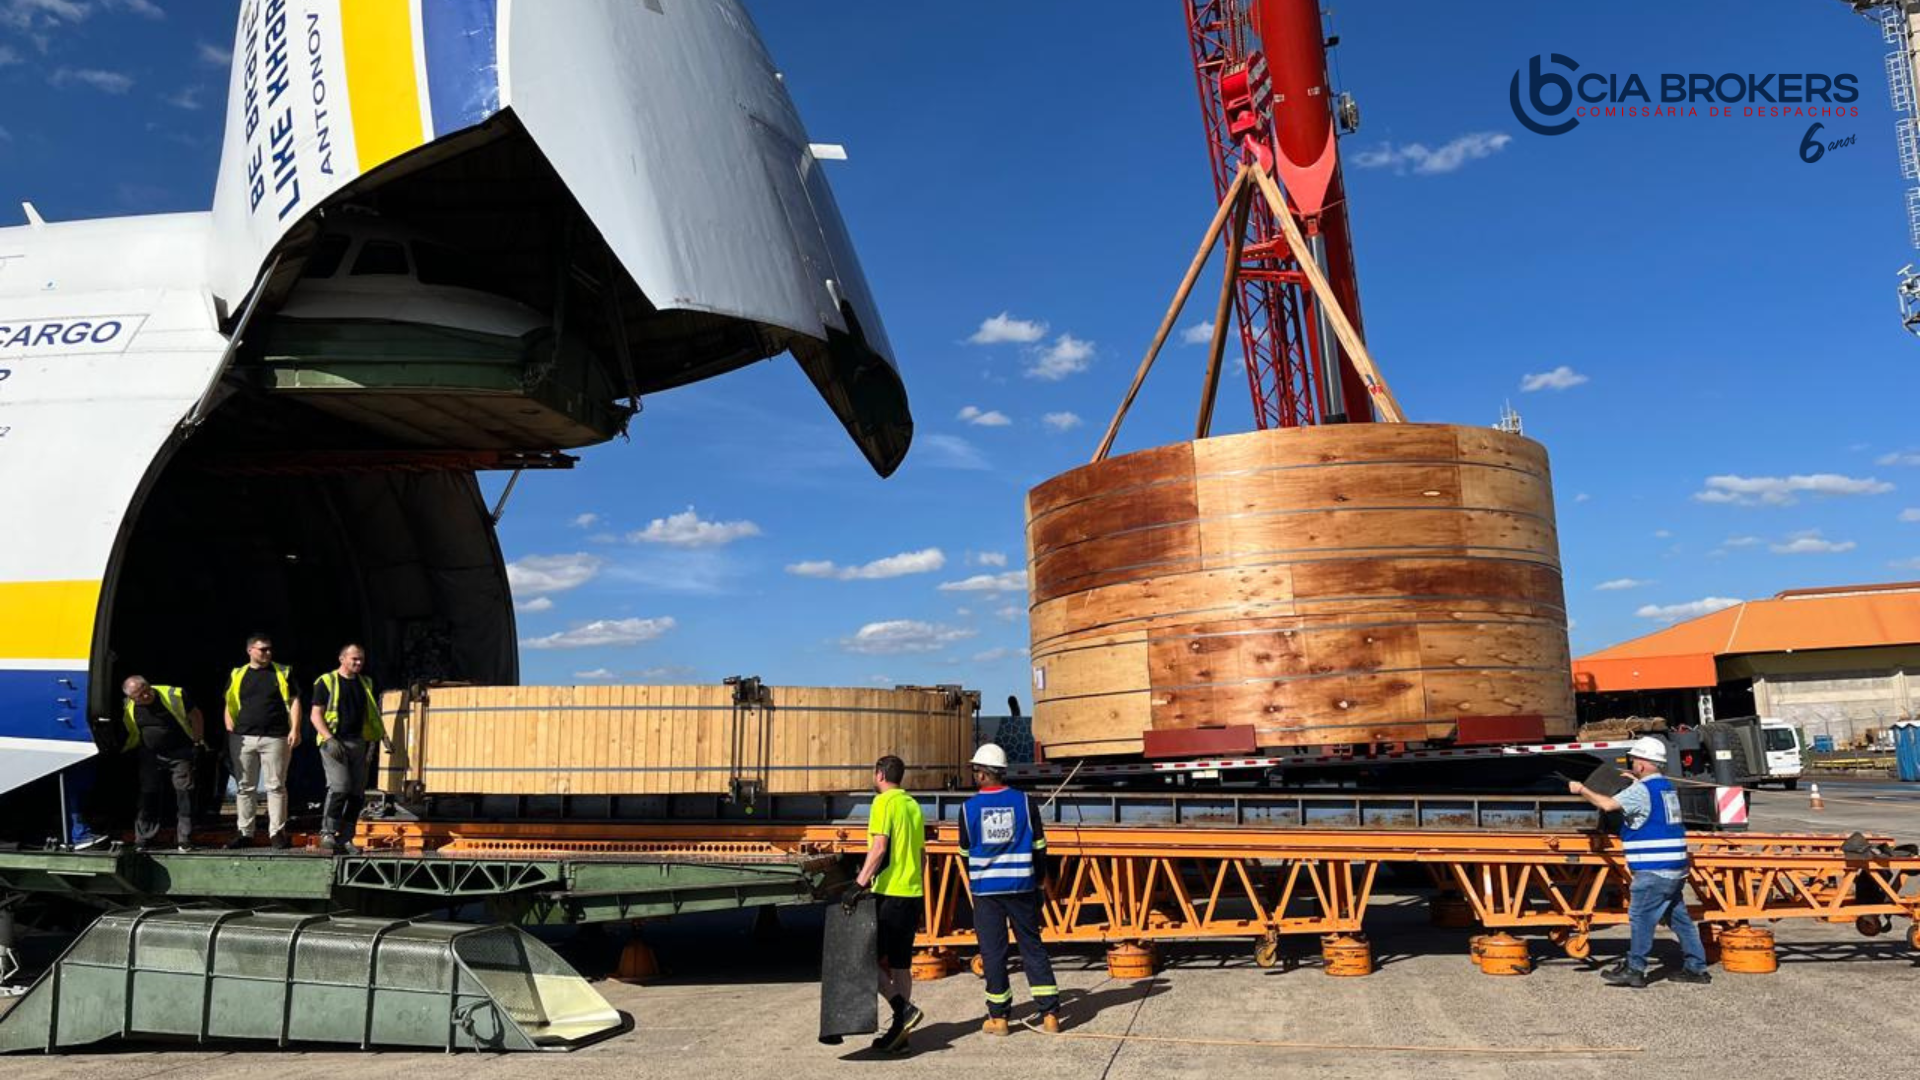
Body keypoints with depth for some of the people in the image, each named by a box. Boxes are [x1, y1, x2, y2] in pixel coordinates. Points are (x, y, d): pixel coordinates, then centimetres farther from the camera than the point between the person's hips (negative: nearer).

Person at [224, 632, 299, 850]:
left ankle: (277, 832, 4)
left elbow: (294, 701, 5)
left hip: (275, 738, -2)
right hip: (243, 739, 2)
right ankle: (245, 833, 15)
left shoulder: (283, 673, 7)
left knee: (276, 786, -1)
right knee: (245, 787, 7)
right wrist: (230, 733, 4)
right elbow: (230, 706, 14)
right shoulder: (237, 675, 11)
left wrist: (295, 729, -5)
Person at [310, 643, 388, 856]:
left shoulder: (365, 683, 16)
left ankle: (345, 839, 10)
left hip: (358, 743, 6)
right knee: (339, 788, -18)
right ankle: (327, 835, -11)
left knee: (357, 794, 3)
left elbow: (373, 714, 21)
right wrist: (329, 739, -16)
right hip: (334, 743, -6)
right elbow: (316, 715, -4)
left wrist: (383, 736, 8)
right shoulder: (326, 682, 0)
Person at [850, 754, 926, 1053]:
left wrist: (860, 883, -21)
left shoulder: (884, 802, -9)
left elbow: (879, 848, -19)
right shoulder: (913, 805, 15)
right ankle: (900, 1030, 12)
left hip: (888, 893, -8)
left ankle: (904, 1009, -13)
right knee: (900, 964, 11)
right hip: (912, 894, 8)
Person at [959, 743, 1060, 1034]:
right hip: (1021, 886, 1)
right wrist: (1039, 878, 18)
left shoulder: (969, 808, -4)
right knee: (1032, 947, 9)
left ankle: (998, 1017, 11)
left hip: (985, 888, -1)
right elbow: (1039, 846, 3)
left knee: (992, 951, 6)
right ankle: (1050, 1013, 7)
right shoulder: (1023, 801, -3)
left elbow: (965, 851, 8)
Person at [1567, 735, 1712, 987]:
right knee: (1678, 917, 15)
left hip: (1654, 869, -9)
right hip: (1675, 867, 9)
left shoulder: (1641, 791, -14)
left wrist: (1581, 790, -12)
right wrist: (1637, 782, 37)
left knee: (1640, 917, -3)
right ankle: (1695, 967, 18)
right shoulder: (1667, 787, 14)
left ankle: (1634, 970, 1)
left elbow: (1608, 804, -25)